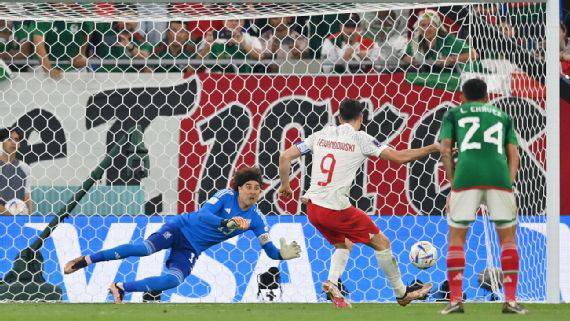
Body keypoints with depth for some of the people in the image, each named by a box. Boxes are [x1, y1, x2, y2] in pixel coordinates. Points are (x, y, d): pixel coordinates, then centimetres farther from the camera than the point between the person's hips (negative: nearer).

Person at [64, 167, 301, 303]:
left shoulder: (256, 220, -2)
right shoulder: (226, 196, -14)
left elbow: (269, 249, 1)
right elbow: (203, 214, -27)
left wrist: (282, 254, -22)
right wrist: (226, 223, -43)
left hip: (192, 250, 4)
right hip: (182, 228, -4)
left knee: (174, 280, -24)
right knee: (145, 248, -27)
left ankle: (122, 288, -13)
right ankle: (85, 261, -19)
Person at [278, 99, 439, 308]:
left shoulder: (321, 135, 10)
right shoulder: (360, 139, -4)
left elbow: (285, 157, 9)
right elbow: (399, 157, -6)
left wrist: (285, 185, 24)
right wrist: (433, 148, 5)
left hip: (312, 207, 6)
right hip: (337, 209, -6)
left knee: (344, 243, 28)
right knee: (381, 243, 11)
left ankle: (332, 282, 3)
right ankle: (402, 293, 19)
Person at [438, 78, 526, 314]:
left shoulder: (454, 114, 23)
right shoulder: (501, 116, 28)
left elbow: (445, 150, 11)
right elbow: (513, 155, 17)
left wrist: (452, 185, 12)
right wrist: (509, 184, 12)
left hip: (466, 176, -1)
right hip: (499, 178, 1)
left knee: (456, 239, 10)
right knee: (508, 238, 12)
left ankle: (455, 300, 0)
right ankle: (511, 301, 3)